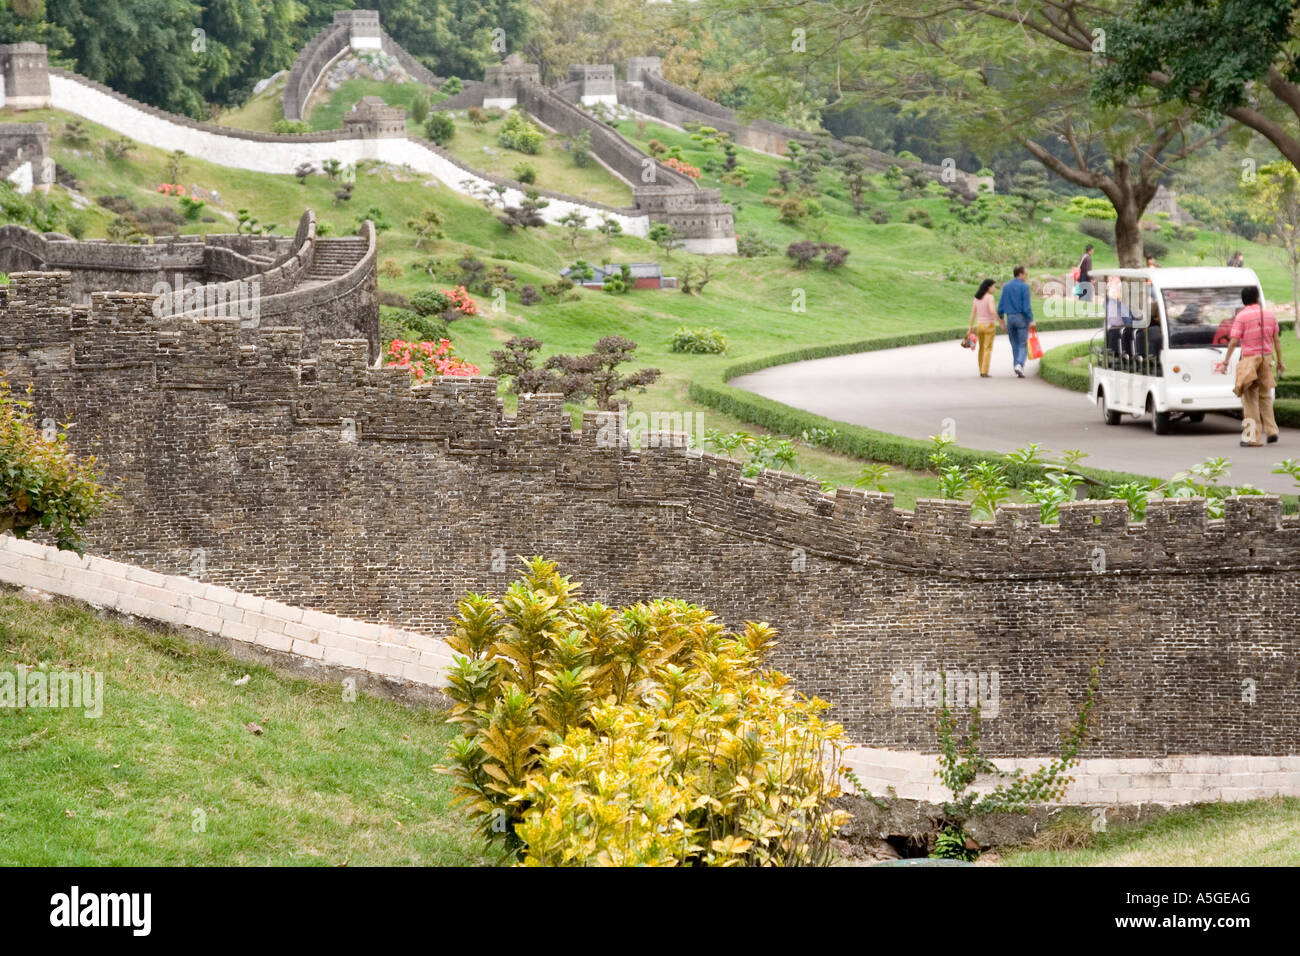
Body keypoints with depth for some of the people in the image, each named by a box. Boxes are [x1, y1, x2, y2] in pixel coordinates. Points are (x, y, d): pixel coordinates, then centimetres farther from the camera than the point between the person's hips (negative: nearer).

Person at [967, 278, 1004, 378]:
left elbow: (973, 312, 7)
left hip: (979, 325, 6)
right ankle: (984, 372, -9)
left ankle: (981, 371, 21)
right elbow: (993, 311, -25)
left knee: (982, 348, 18)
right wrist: (1001, 322, -19)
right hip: (989, 325, -6)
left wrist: (971, 327, 10)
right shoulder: (990, 297, -13)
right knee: (988, 349, -2)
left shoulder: (977, 298, 7)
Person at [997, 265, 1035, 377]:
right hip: (1022, 318, -5)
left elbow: (1001, 304, 7)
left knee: (1015, 344, 14)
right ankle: (1019, 365, -19)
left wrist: (1001, 317, 18)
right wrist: (1031, 320, -11)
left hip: (1010, 318, 5)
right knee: (1022, 344, -1)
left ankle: (1017, 366, 14)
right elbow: (1027, 305, -15)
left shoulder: (1006, 287, 6)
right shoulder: (1024, 287, -10)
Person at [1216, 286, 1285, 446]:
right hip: (1266, 358, 4)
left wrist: (1225, 362, -8)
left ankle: (1252, 437, -2)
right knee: (1265, 396, 19)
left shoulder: (1241, 316, -8)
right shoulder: (1269, 315, 6)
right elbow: (1277, 340, 9)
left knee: (1250, 398, 1)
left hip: (1249, 358, -4)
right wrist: (1280, 362, 15)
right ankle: (1271, 430, 13)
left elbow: (1234, 341, -12)